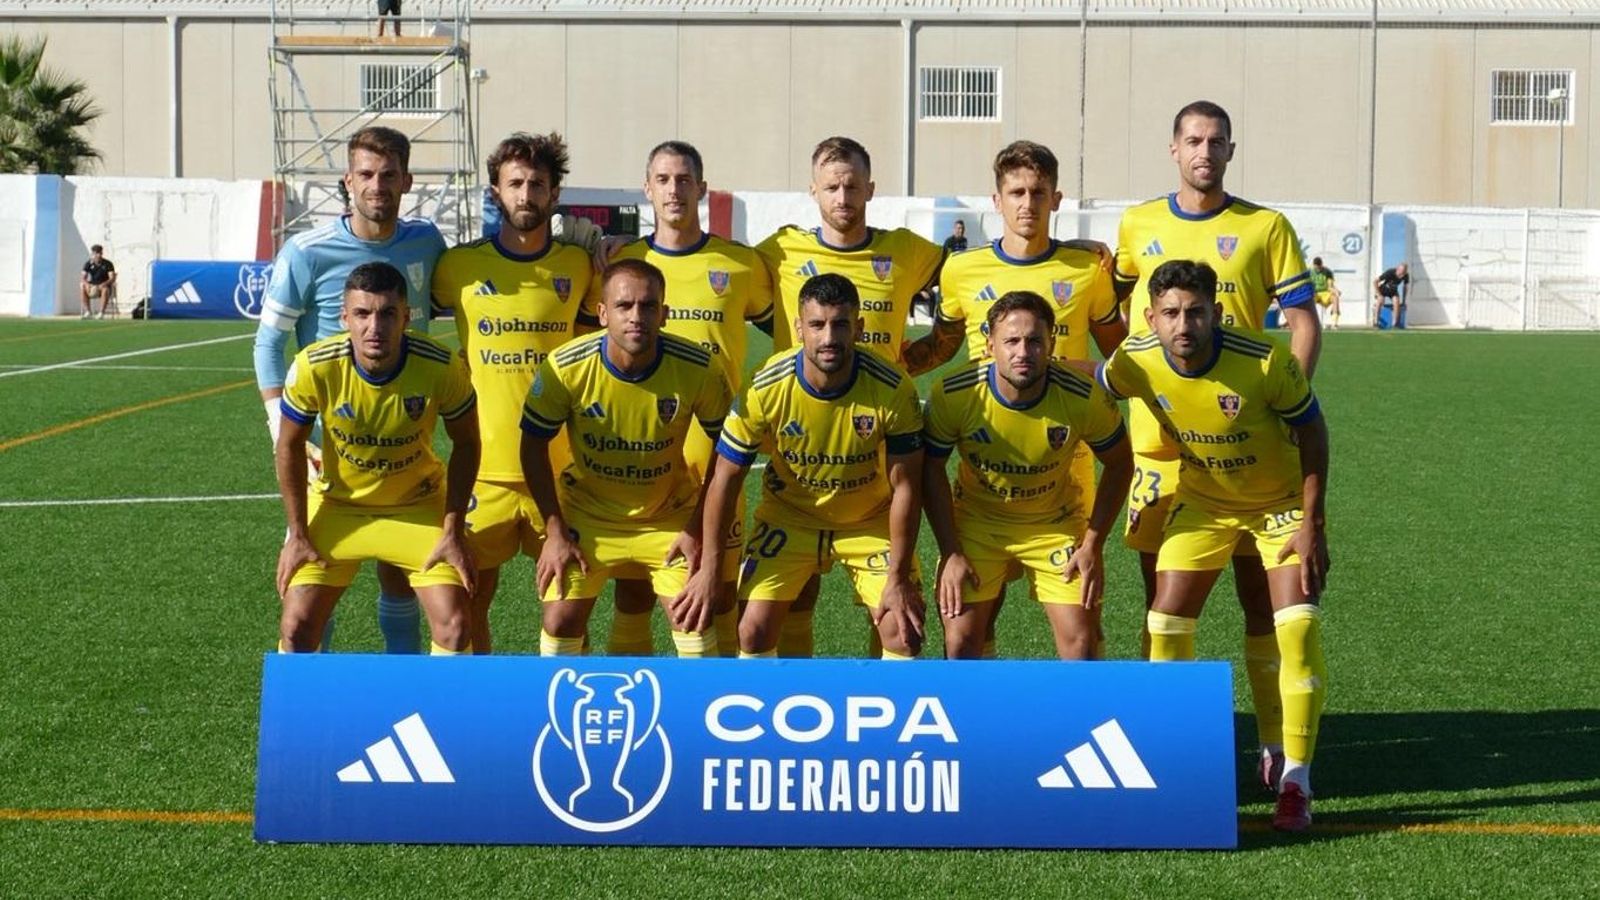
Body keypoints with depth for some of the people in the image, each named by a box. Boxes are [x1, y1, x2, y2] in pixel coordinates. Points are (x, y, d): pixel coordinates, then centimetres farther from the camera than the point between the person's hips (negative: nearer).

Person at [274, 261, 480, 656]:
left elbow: (465, 443, -8)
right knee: (296, 627, -5)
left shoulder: (441, 367, -26)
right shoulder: (314, 367, -25)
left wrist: (453, 531, -10)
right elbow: (289, 447, -8)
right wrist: (298, 535, -6)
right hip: (338, 505, 0)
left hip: (418, 507, 0)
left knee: (453, 625, -11)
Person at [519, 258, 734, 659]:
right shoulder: (566, 367, -23)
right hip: (587, 512, 0)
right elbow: (534, 445, -8)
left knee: (694, 618, -6)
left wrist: (699, 529, -8)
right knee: (560, 621, -3)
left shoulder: (699, 369, -23)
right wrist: (555, 531, -10)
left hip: (670, 516, 0)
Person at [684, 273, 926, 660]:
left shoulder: (893, 389, -25)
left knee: (904, 634, -10)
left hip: (871, 521, 0)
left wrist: (898, 578, -16)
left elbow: (905, 486, -16)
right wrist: (709, 567, -11)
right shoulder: (766, 388, -24)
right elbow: (726, 477, -13)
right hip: (788, 518, 0)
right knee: (754, 630, -10)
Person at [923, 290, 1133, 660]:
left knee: (1080, 641, -5)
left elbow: (1120, 464, -7)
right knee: (960, 641, -5)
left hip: (1056, 525, 0)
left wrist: (1093, 545, -9)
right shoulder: (954, 395, -25)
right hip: (977, 521, 0)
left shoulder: (1083, 398, -24)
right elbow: (931, 469, -9)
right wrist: (950, 553, -11)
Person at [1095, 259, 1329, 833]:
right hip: (1203, 501, 3)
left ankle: (1295, 784, -4)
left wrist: (1312, 525, -17)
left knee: (1297, 629, -14)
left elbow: (1312, 433, -16)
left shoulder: (1265, 362, -31)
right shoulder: (1136, 363, -22)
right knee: (1166, 624, -2)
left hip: (1283, 500, -3)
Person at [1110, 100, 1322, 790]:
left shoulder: (1266, 228, 4)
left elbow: (1303, 323, 3)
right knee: (1162, 593, 6)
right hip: (1157, 432, 1)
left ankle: (1275, 740, 8)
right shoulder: (1137, 226, 8)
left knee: (1259, 587, 1)